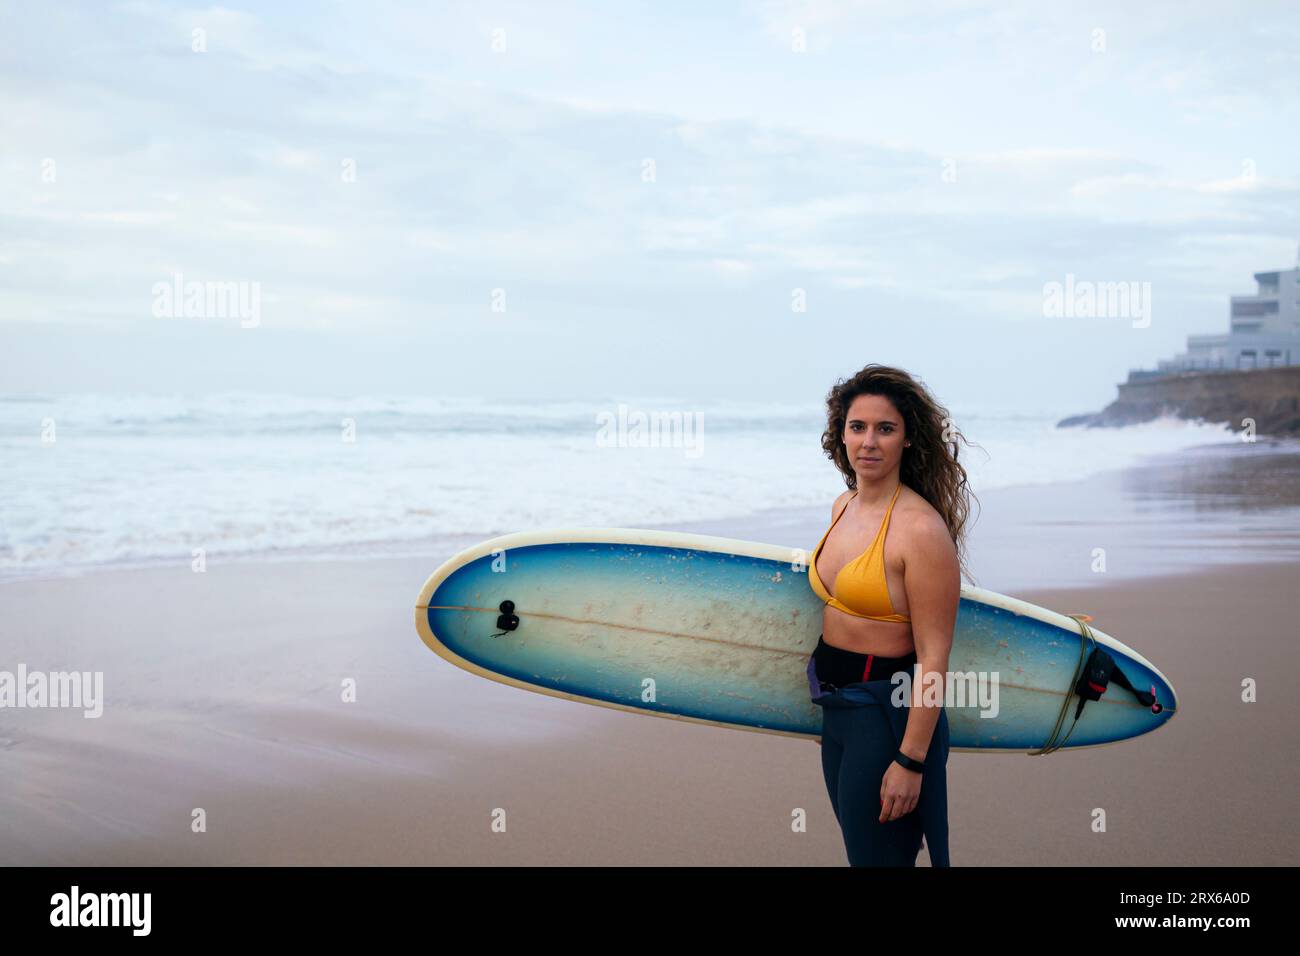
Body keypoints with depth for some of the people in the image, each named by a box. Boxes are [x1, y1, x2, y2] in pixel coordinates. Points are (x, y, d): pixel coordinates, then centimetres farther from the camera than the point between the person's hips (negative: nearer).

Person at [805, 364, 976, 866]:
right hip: (835, 708, 8)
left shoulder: (921, 529, -21)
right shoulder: (842, 506, 4)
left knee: (879, 856, 5)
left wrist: (910, 762, -21)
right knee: (857, 846, 21)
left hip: (886, 712, -8)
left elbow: (933, 659, -21)